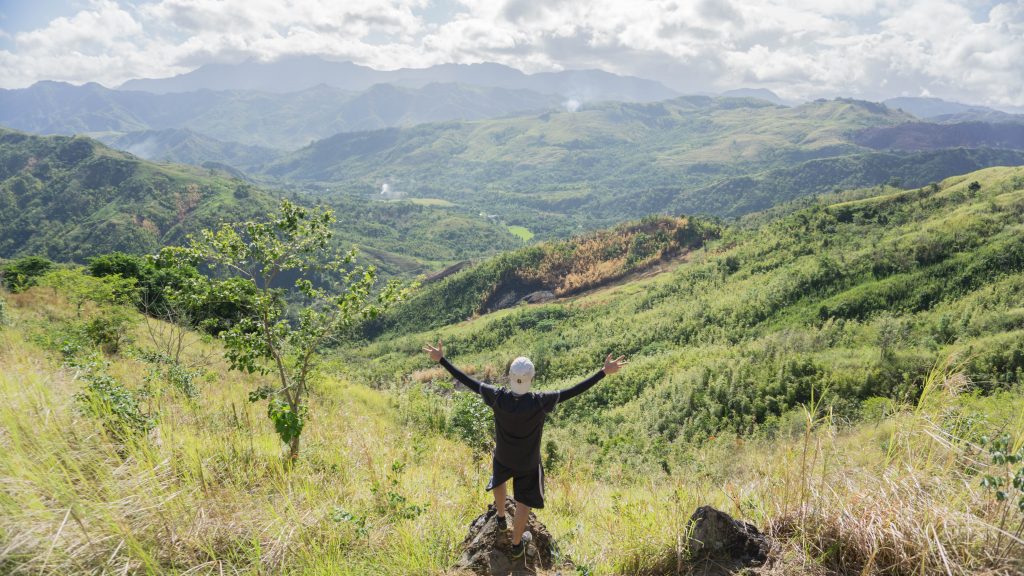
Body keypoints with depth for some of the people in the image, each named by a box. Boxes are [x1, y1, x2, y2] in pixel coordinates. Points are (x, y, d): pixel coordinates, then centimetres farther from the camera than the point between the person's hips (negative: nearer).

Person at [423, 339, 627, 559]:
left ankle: (501, 518, 60)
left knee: (498, 482, 35)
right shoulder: (539, 402, -34)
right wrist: (604, 372, -24)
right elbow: (573, 391, -29)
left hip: (502, 457, 2)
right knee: (523, 503, 21)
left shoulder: (497, 398, -29)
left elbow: (468, 381, -21)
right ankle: (517, 544, 41)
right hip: (528, 463, -2)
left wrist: (441, 359, -13)